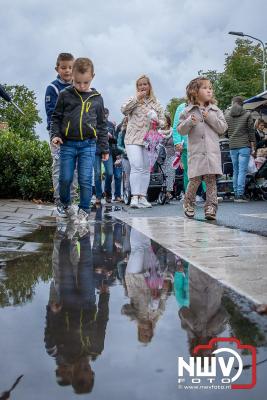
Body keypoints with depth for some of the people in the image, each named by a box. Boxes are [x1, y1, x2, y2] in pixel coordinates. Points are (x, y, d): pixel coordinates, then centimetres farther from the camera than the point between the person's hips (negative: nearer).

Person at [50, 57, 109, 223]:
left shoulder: (97, 98, 6)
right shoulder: (65, 95, 3)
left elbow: (102, 125, 11)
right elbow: (56, 118, 9)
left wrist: (105, 148, 10)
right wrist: (55, 134, -7)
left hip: (88, 144, 0)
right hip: (68, 144, 0)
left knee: (85, 179, -3)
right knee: (65, 178, 3)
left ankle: (84, 210, 10)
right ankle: (66, 203, 28)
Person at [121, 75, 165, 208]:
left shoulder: (155, 103, 15)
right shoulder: (133, 100, 10)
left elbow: (162, 120, 14)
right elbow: (124, 110, -7)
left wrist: (157, 122, -9)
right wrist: (137, 98, -10)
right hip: (133, 138, -3)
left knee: (146, 169, 5)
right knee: (137, 167, -15)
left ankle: (143, 197, 10)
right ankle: (135, 197, -16)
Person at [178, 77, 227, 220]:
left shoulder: (215, 110, 12)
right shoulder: (188, 111, 8)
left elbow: (223, 128, 5)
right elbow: (181, 130, 6)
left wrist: (211, 118, -7)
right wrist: (189, 122, -12)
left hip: (212, 152, 2)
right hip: (196, 152, -1)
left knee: (211, 180, -3)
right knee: (194, 180, -5)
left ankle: (210, 207, 1)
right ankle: (188, 204, 18)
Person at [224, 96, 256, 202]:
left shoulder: (227, 115, 7)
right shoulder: (247, 114, 0)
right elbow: (251, 131, 0)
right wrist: (253, 147, 3)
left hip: (232, 146, 3)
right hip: (244, 146, -3)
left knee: (235, 171, 10)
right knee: (242, 171, -5)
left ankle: (236, 194, 11)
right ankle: (240, 194, -10)